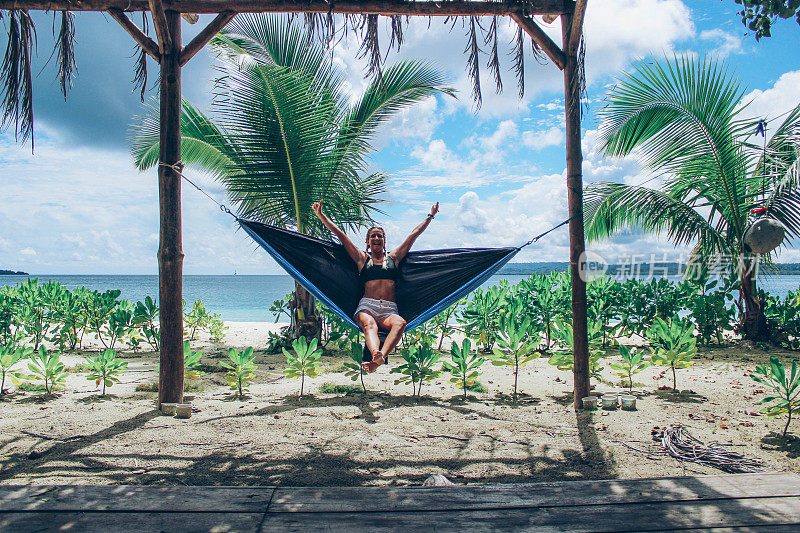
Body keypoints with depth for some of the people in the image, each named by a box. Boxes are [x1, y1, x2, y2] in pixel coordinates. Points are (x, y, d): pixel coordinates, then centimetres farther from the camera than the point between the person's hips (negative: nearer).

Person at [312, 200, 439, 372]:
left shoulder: (393, 258, 25)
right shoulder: (362, 258, 21)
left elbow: (414, 234, 29)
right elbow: (340, 235, 18)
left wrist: (431, 216, 34)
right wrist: (321, 215, 15)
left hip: (389, 309, 1)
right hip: (367, 306, -1)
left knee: (400, 323, -35)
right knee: (369, 324, -37)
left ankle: (380, 358, -59)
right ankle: (376, 353, -66)